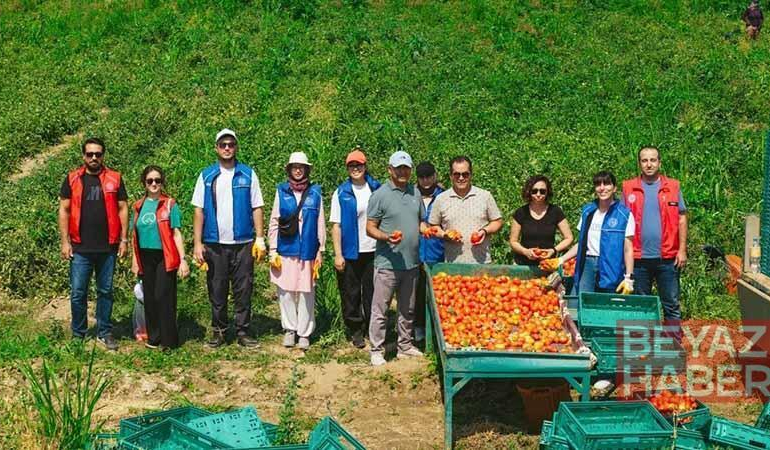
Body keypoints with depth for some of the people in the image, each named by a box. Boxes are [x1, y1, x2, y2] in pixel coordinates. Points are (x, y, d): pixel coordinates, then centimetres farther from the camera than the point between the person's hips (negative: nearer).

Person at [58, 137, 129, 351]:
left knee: (105, 292, 8)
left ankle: (104, 333, 18)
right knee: (78, 293, 3)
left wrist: (124, 239, 1)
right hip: (80, 248, 0)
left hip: (108, 248, 1)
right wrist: (65, 241, -1)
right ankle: (78, 335, 15)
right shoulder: (72, 179, 5)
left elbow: (122, 209, 6)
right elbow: (64, 210, 5)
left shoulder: (114, 179, 5)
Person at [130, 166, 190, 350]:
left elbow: (176, 233, -5)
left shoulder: (170, 204, -2)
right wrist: (134, 260, 12)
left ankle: (168, 340, 0)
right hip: (146, 257, 4)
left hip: (165, 256, -4)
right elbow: (136, 235, 14)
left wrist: (183, 259, -10)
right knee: (149, 298, 8)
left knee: (164, 297, -7)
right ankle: (153, 337, 18)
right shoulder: (139, 206, 9)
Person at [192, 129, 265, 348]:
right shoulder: (206, 176, 7)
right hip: (214, 244, 1)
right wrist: (197, 243, -2)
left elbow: (256, 208, 4)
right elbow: (199, 211, 5)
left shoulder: (248, 174, 6)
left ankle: (243, 332, 9)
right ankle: (218, 331, 16)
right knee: (217, 291, 6)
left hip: (243, 243, 0)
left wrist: (260, 239, -3)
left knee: (243, 290, 2)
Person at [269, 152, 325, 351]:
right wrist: (273, 250, 0)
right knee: (286, 291, 4)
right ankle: (289, 329, 17)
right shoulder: (281, 191, 5)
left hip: (307, 251, -1)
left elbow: (320, 224, 6)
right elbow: (273, 222, 6)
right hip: (285, 251, 1)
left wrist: (320, 251, 4)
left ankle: (304, 332, 10)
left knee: (306, 293, 2)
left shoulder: (315, 192, 4)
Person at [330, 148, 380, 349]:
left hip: (373, 250, 1)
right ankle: (356, 331, 15)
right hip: (350, 252, -1)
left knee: (372, 292, 6)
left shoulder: (376, 189, 5)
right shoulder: (341, 193, 0)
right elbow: (336, 225, -3)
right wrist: (338, 254, -8)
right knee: (351, 293, 4)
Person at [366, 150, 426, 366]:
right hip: (387, 263, -6)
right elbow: (370, 228, -8)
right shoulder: (380, 195, -7)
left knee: (407, 309, 16)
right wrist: (387, 237, -25)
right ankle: (376, 350, 8)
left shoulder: (415, 193, 11)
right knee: (380, 310, -1)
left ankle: (405, 346, 28)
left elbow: (421, 220, 21)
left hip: (411, 262, 6)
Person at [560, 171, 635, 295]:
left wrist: (629, 278, -10)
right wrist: (562, 259, 9)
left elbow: (628, 249, -3)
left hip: (610, 268, -4)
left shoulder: (624, 214, -1)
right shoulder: (588, 211, 13)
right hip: (587, 265, 4)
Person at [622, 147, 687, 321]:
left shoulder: (673, 186, 4)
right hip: (639, 258, 1)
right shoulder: (629, 188, 4)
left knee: (672, 305, 3)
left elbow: (681, 219, 5)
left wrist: (682, 249, -2)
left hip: (667, 257, -1)